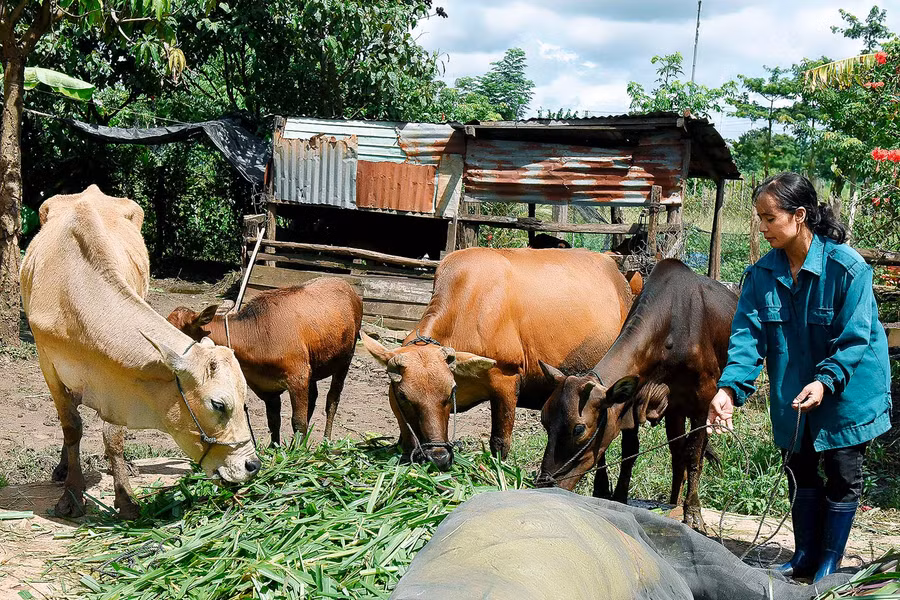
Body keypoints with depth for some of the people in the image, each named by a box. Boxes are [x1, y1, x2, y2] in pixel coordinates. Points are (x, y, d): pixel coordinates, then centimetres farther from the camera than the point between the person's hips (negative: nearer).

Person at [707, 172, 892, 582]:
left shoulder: (847, 267, -21)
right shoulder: (762, 274, -8)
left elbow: (854, 339, -20)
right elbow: (748, 335, -14)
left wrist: (826, 380, -34)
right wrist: (730, 387, -28)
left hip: (847, 392, -4)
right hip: (793, 395, 5)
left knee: (843, 476, 6)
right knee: (799, 471, 15)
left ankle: (829, 565, 22)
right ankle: (805, 558, 32)